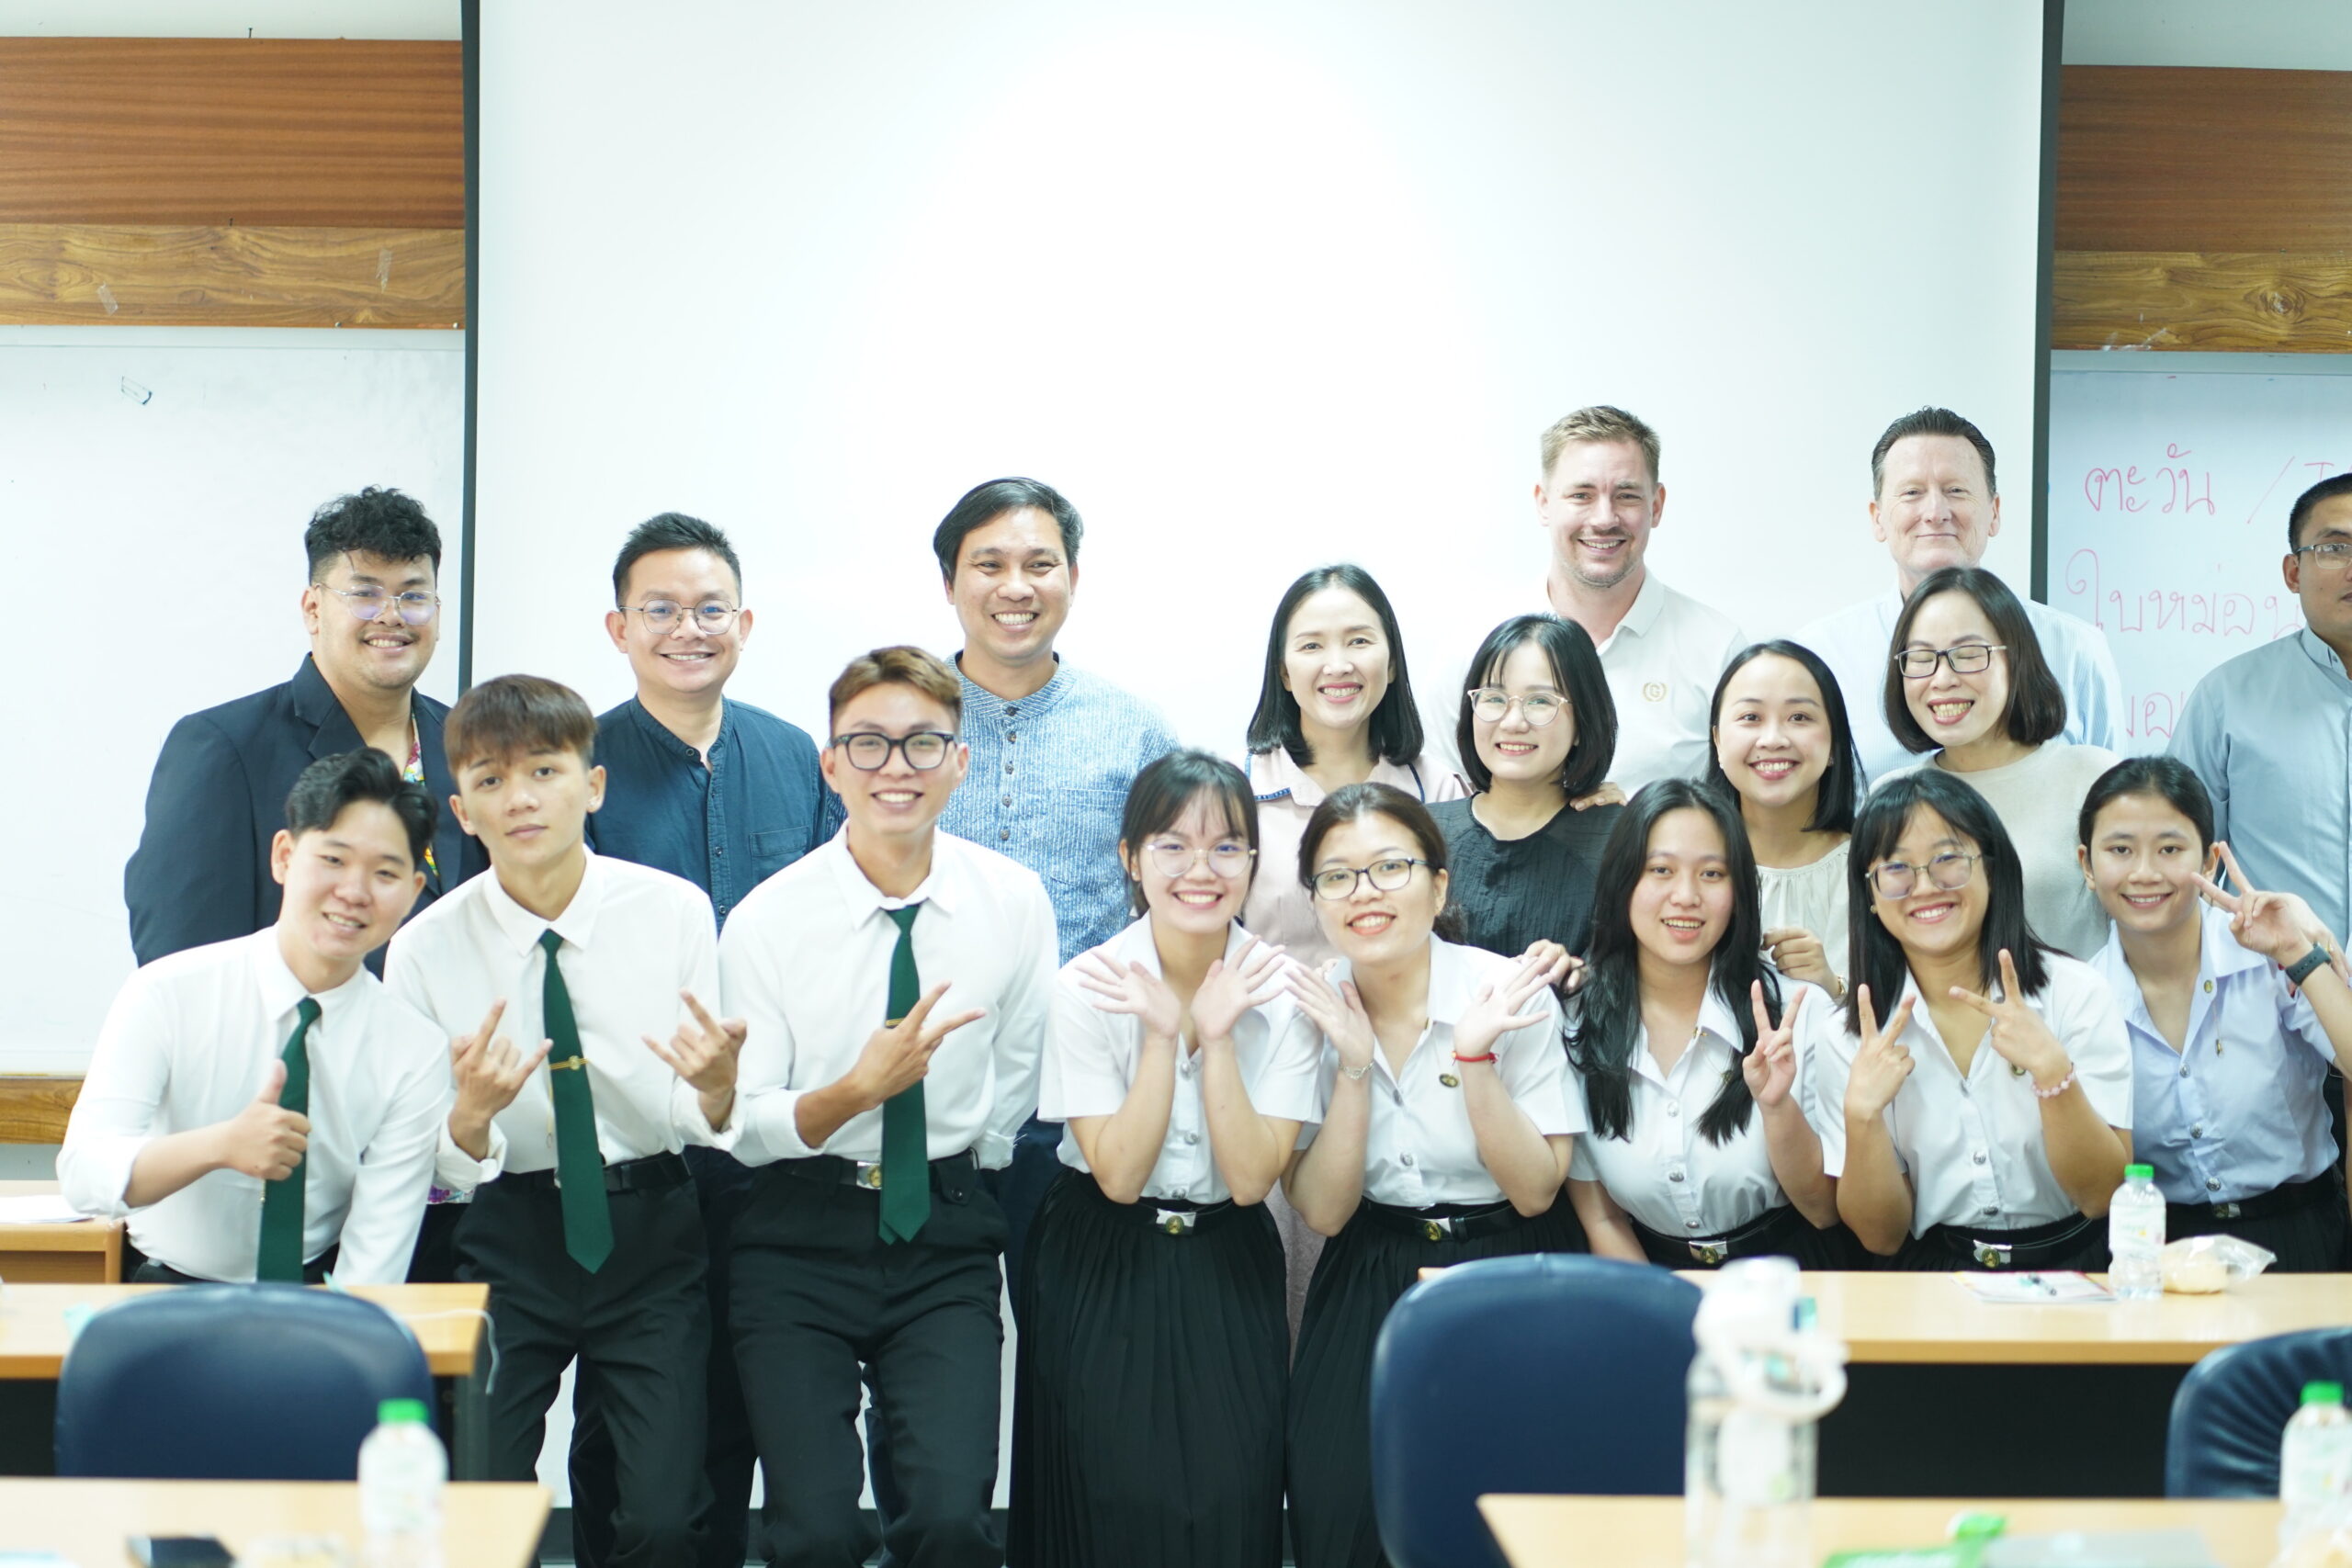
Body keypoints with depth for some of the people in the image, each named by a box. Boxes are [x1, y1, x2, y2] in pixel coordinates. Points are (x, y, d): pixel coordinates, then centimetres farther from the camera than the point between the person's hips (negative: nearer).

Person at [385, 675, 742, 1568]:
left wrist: (716, 1085, -25)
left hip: (649, 1235, 0)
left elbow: (699, 1126, -2)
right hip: (509, 1238, 0)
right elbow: (450, 1173, -2)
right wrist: (474, 1111, -25)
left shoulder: (675, 913, -5)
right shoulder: (426, 951, -6)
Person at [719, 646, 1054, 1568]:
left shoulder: (1016, 903, -1)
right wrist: (857, 1092, -20)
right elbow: (744, 1126, -4)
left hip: (947, 1237, 1)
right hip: (801, 1238, -1)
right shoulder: (766, 921, -7)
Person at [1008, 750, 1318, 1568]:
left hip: (1228, 1271, 1)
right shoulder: (1089, 987, -12)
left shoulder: (1283, 991, -8)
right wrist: (1163, 1036, -23)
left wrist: (1218, 1037, -23)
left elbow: (1250, 1179, -14)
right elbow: (1119, 1175, -15)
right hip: (1101, 1273, -1)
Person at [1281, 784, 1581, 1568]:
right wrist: (1353, 1066, -17)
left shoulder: (1509, 995, -9)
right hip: (1369, 1288, 2)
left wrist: (1474, 1055, -22)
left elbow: (1535, 1192, -11)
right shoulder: (1306, 1011, -3)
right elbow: (1323, 1210, -5)